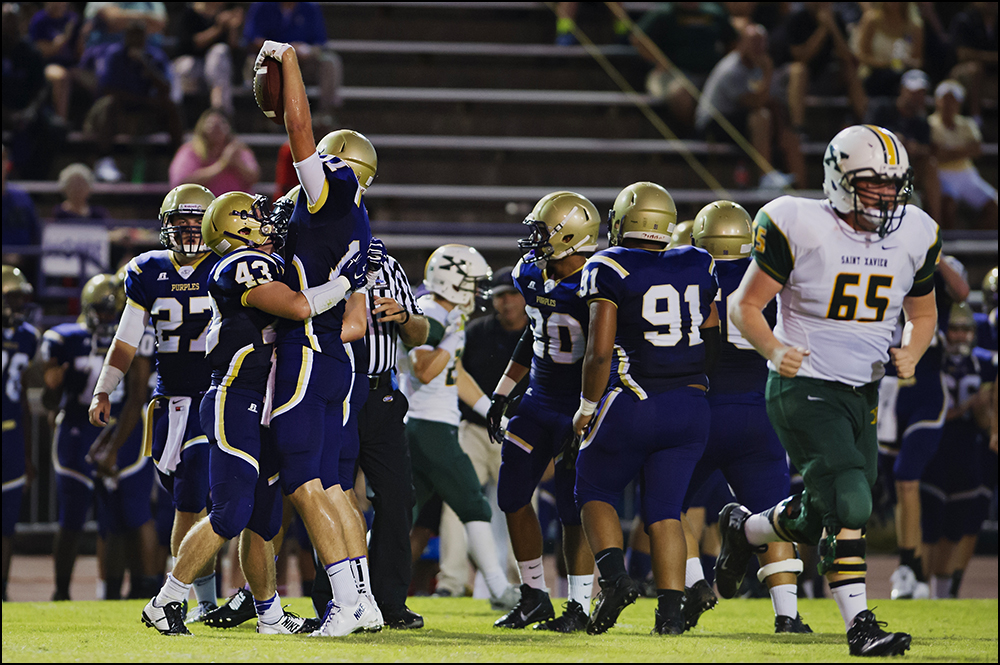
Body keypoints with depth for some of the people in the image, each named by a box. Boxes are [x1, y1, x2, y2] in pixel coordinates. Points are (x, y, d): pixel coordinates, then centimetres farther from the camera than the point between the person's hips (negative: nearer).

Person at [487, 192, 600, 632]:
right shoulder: (535, 275, 2)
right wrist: (501, 394, 19)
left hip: (579, 409, -8)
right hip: (540, 400, 8)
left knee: (574, 508, -5)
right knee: (513, 494, 5)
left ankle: (579, 607, 7)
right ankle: (534, 596, 18)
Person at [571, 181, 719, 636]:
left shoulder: (609, 269, -7)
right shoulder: (699, 267, 8)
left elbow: (600, 351, -11)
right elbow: (712, 346, 12)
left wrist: (587, 408, -1)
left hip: (630, 406, -4)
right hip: (690, 406, 4)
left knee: (595, 493, 14)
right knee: (664, 509, 9)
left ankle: (614, 576, -8)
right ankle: (671, 610, -3)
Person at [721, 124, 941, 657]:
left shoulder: (914, 235, 1)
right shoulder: (800, 228, -15)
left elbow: (923, 314, 16)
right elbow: (745, 305, -7)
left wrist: (912, 352, -6)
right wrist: (773, 349, -27)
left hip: (863, 393, 6)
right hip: (804, 389, -6)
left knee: (822, 517, 13)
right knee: (849, 504, -20)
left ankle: (743, 529, 43)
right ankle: (859, 625, -14)